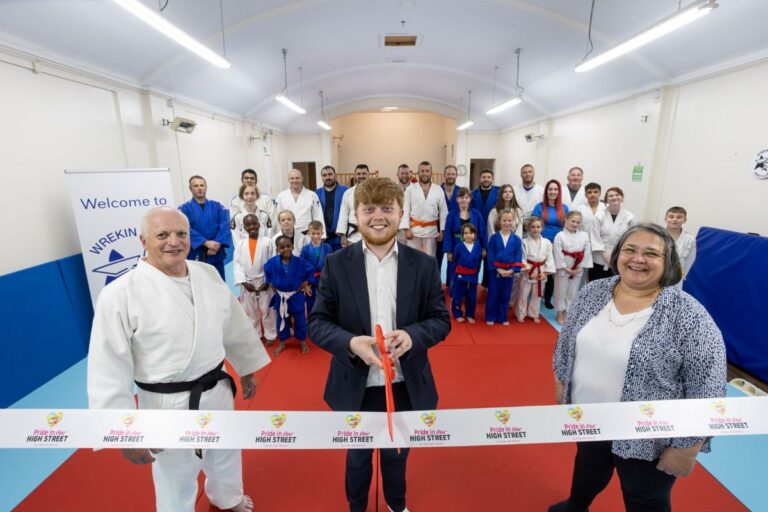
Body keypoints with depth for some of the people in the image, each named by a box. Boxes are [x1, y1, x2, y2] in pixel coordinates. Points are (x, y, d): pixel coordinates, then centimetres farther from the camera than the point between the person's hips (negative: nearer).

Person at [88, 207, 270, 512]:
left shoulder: (208, 274, -5)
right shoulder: (120, 294, -19)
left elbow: (235, 327, 6)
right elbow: (109, 371, -15)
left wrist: (246, 369, 14)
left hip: (218, 391, 6)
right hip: (169, 404, -5)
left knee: (225, 453, 29)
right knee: (177, 480, 17)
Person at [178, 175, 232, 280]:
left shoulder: (217, 206, 8)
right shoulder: (185, 208, 2)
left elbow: (225, 225, -4)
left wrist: (218, 243, -19)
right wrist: (206, 242, -23)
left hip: (216, 255, 2)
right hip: (195, 256, -2)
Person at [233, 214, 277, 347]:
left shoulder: (267, 242, -6)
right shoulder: (240, 244, 1)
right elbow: (236, 264, -2)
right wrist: (243, 282, -11)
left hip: (264, 282, -2)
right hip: (247, 283, 3)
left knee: (267, 310, 7)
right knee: (250, 311, 14)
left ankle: (270, 335, 23)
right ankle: (254, 336, 31)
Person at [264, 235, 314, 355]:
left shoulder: (300, 262, -17)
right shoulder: (272, 262, -11)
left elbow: (309, 272, -2)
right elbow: (267, 273, 8)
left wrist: (305, 284, -9)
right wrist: (272, 284, 0)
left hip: (296, 296, -1)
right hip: (280, 297, 2)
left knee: (300, 320, 12)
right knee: (281, 320, 17)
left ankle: (303, 342, 33)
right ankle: (282, 343, 35)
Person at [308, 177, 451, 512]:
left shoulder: (424, 265, -7)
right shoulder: (336, 264, -10)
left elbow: (441, 320, -4)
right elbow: (317, 322, -8)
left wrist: (412, 335, -25)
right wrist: (350, 343, -27)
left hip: (406, 387, 1)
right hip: (355, 387, -1)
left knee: (397, 455, 27)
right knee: (357, 457, 25)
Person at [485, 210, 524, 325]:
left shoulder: (516, 239, -1)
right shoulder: (493, 238, -6)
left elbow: (518, 257, -2)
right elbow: (490, 256, -8)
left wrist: (511, 270, -15)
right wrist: (498, 269, -16)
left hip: (509, 272, 2)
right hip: (495, 271, -2)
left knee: (505, 296, 12)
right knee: (493, 296, 6)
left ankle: (502, 318, 26)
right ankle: (490, 317, 20)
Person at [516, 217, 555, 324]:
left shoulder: (547, 242, -2)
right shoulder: (525, 242, -10)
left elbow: (549, 258, -1)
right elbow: (522, 258, -11)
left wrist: (545, 273, -8)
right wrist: (529, 271, -16)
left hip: (541, 272, 3)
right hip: (527, 272, -3)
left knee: (537, 295, 16)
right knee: (523, 295, 5)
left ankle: (534, 314, 31)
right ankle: (521, 314, 20)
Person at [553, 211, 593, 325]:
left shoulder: (584, 236, 0)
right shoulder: (560, 236, -10)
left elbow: (587, 253, -1)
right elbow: (558, 254, -12)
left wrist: (580, 268, -8)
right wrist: (566, 268, -14)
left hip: (577, 270, 3)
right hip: (563, 269, -3)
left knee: (573, 292, 13)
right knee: (561, 292, 7)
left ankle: (567, 313, 28)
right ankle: (560, 314, 21)